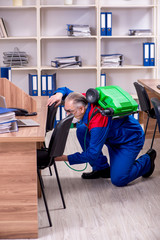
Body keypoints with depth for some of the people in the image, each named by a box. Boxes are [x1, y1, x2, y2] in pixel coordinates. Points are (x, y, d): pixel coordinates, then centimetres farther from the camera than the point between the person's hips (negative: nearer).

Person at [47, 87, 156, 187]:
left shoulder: (98, 122, -39)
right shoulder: (84, 99, -17)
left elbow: (92, 155, -33)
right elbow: (66, 90, 2)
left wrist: (65, 158, -31)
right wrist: (59, 94, -23)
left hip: (131, 138, -9)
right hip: (112, 137, 9)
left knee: (118, 180, -19)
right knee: (82, 130, -12)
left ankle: (147, 160, 9)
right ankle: (101, 168, 2)